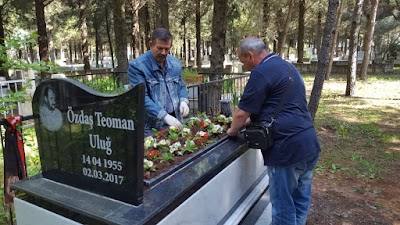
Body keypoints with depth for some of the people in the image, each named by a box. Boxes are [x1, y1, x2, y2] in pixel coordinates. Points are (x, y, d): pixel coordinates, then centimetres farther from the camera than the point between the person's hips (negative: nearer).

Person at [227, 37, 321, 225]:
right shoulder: (286, 66, 18)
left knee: (283, 205, 5)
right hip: (309, 144, 10)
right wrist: (251, 120, 26)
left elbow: (242, 112, -11)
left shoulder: (262, 72, -13)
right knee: (300, 200, 20)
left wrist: (233, 130, 8)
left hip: (287, 148, -10)